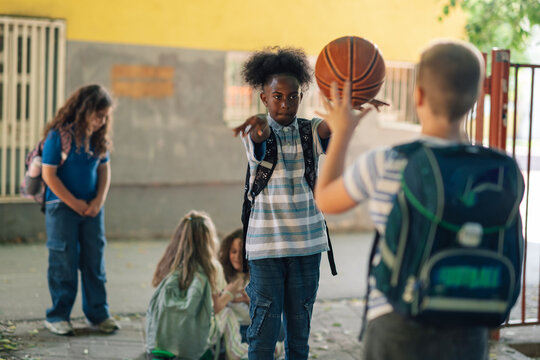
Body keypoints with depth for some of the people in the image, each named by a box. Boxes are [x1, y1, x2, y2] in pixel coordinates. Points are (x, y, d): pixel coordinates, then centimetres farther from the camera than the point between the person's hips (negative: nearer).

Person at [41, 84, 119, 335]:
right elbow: (49, 175, -13)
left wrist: (99, 200, -3)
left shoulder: (99, 137, 4)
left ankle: (98, 312, 18)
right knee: (64, 262, 1)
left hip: (92, 208, 5)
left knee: (95, 260, 8)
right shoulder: (58, 135, -13)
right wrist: (75, 203, -12)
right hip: (62, 207, -5)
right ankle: (58, 316, 12)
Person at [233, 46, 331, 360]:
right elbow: (260, 136, -27)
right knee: (264, 327, -1)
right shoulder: (258, 134, -2)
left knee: (300, 328, 11)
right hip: (266, 245, -3)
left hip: (307, 244, 3)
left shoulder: (311, 132, 3)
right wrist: (260, 123, -53)